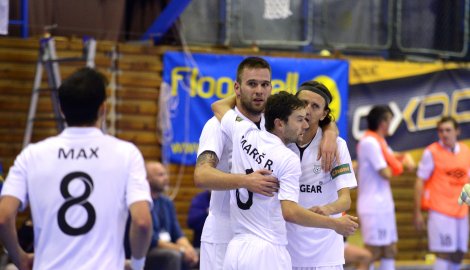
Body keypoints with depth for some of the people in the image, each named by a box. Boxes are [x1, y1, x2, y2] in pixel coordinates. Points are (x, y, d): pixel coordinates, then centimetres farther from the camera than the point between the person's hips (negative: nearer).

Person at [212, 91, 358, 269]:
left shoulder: (245, 133, 5)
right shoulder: (288, 159, -11)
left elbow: (219, 106, 25)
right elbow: (290, 212, -17)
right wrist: (335, 224, -9)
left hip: (235, 249, 7)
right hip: (267, 252, -7)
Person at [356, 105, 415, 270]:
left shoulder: (379, 141, 14)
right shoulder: (370, 142, -16)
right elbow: (386, 173, -19)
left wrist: (405, 158, 2)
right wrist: (401, 164, 1)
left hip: (384, 204, 10)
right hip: (374, 206, -10)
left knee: (390, 250, 12)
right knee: (373, 252, -10)